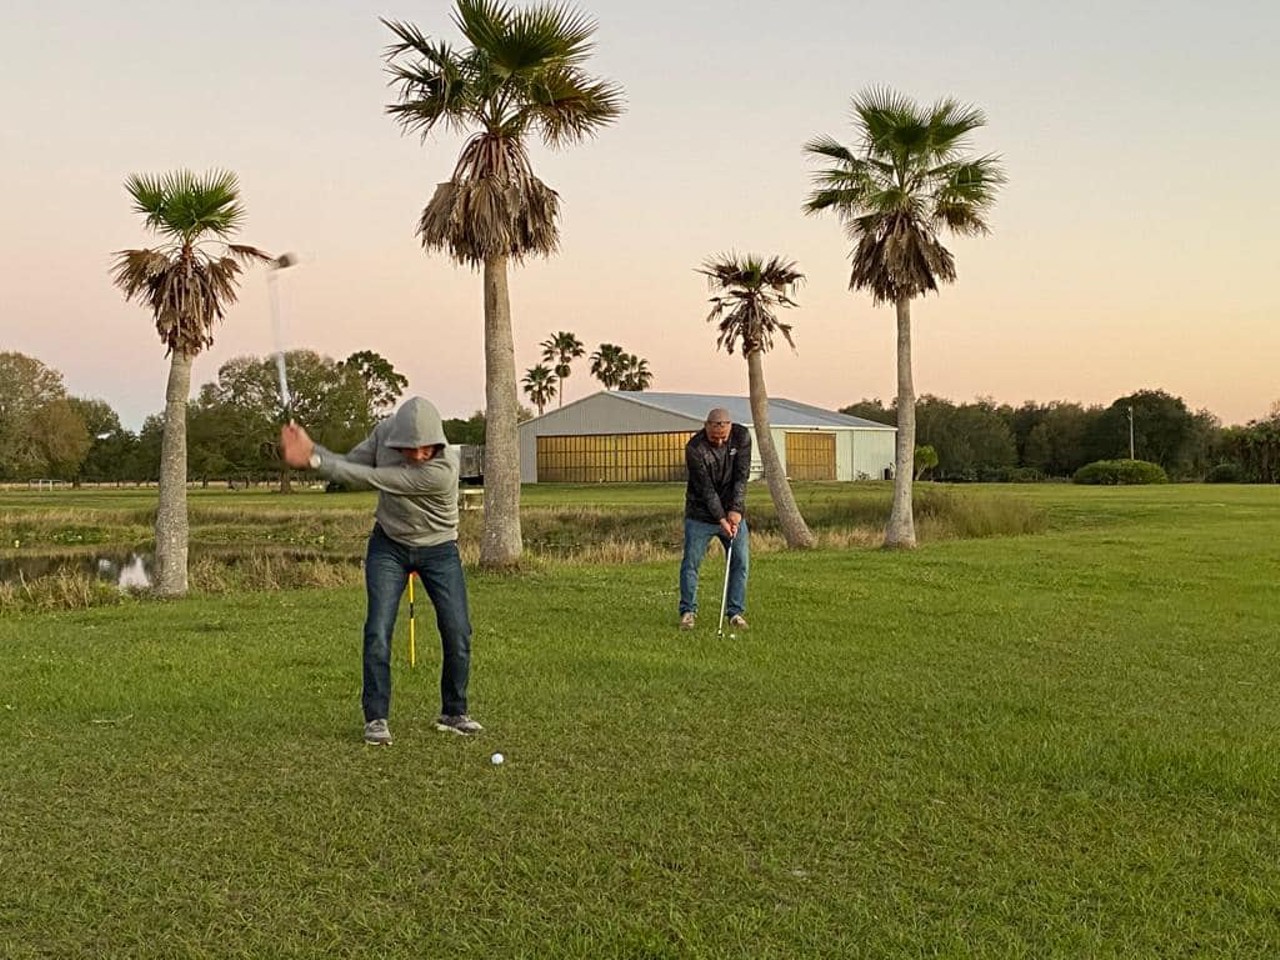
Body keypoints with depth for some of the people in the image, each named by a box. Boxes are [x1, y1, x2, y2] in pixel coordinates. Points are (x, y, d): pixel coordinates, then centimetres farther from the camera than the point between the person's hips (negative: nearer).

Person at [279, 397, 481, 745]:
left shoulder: (443, 469, -34)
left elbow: (369, 479, -33)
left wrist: (314, 460, -32)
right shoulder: (385, 431, -16)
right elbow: (350, 467, -8)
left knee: (458, 634, -3)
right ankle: (376, 719, 1)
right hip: (389, 546, 3)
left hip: (439, 550, -2)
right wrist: (311, 448, -26)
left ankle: (453, 714, 16)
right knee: (378, 631, -9)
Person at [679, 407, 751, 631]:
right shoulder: (694, 448, -20)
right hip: (701, 514, -3)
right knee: (691, 562, -3)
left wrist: (736, 509, -21)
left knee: (740, 560, 0)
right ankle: (688, 611, 8)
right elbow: (705, 488, -21)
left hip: (732, 513, 3)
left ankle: (736, 611, 10)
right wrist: (721, 518, -25)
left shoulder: (742, 436, -9)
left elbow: (742, 476, -12)